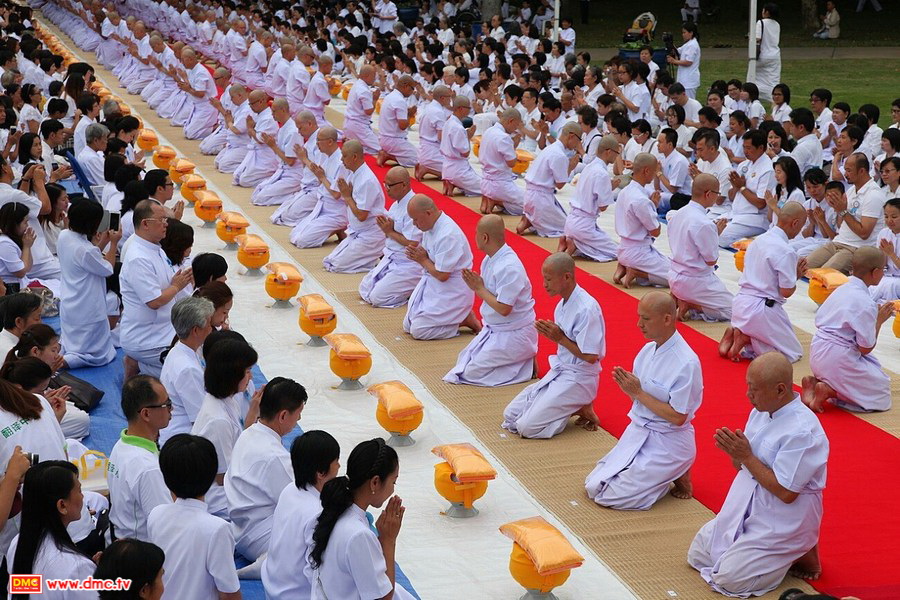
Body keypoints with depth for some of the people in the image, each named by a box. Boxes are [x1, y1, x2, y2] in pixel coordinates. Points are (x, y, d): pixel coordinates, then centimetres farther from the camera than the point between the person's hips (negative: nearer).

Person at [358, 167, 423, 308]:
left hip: (409, 264, -9)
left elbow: (412, 243, -24)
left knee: (377, 298, -15)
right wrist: (385, 226, -5)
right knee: (365, 290, 7)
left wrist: (390, 231, -16)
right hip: (390, 258, 10)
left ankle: (416, 289, 3)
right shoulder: (396, 204, 8)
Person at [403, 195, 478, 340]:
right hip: (431, 284, 10)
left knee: (418, 331, -15)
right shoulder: (431, 225, 1)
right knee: (408, 326, 9)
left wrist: (423, 260, -12)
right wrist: (417, 254, -7)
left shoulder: (448, 235, -28)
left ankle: (465, 320, -1)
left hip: (452, 289, -10)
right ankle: (459, 316, 14)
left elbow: (442, 275, -26)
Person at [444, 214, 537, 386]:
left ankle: (527, 366, 1)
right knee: (463, 360, 12)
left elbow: (503, 309, -27)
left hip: (514, 333, -9)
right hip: (494, 328, 9)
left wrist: (479, 289, -17)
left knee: (471, 373, -11)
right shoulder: (490, 259, 2)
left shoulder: (509, 267, -27)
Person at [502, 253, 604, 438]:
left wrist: (560, 338, -17)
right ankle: (574, 407, 8)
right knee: (510, 415, 5)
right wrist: (550, 333, -2)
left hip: (578, 379, -9)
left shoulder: (586, 308, -22)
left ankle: (581, 411, 0)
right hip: (559, 372, 9)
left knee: (527, 427, -17)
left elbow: (590, 357, -22)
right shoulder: (563, 304, 7)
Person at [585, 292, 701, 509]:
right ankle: (665, 474, 19)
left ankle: (677, 478, 7)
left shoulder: (686, 363, -23)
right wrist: (628, 386, -13)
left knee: (609, 496, -11)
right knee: (593, 485, 7)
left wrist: (638, 393, -19)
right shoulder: (648, 349, 2)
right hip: (638, 431, 8)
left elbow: (678, 417, -22)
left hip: (668, 442, -8)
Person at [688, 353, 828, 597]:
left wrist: (746, 456, -23)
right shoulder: (761, 412, 1)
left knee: (730, 580, -15)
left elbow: (786, 493, -26)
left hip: (783, 521, -9)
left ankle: (799, 556, 6)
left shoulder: (802, 431, -26)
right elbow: (742, 465, 11)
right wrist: (734, 450, -13)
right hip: (746, 510, 9)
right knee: (698, 554, 10)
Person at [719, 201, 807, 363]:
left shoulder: (758, 240, 9)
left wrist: (793, 272, 14)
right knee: (793, 354, 6)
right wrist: (797, 275, 5)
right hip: (762, 309, -8)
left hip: (741, 303, 8)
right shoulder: (786, 251, -17)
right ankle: (746, 340, -10)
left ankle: (735, 334, 3)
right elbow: (786, 291, -14)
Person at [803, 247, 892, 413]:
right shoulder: (866, 304, -19)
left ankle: (815, 383, 5)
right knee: (880, 396, 6)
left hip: (818, 352, 8)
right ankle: (828, 391, -10)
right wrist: (879, 320, 0)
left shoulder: (841, 290, 5)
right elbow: (866, 348, -13)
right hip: (838, 360, -8)